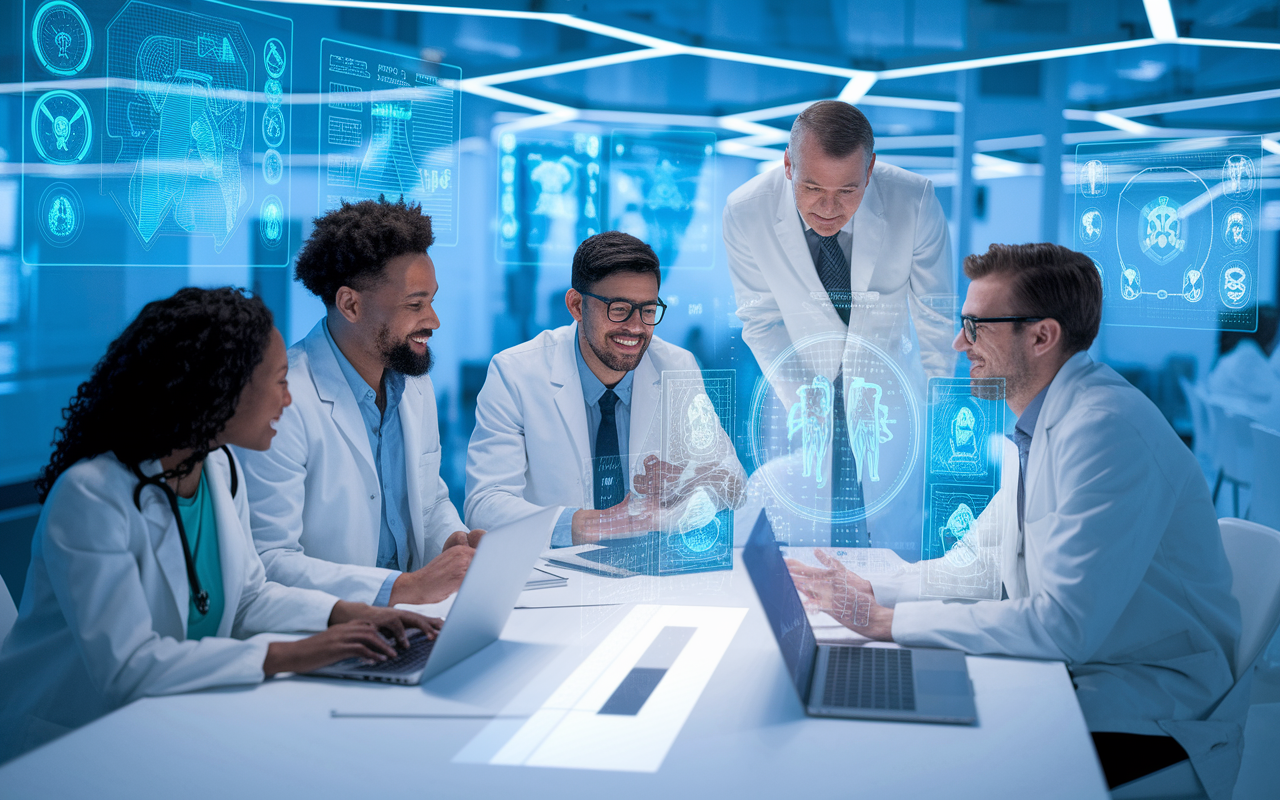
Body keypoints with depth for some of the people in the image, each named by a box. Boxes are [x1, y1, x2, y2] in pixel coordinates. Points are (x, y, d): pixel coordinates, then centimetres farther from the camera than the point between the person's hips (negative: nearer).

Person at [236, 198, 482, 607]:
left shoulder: (414, 383, 8)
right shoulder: (284, 401, -18)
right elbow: (268, 561, -21)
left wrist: (454, 542, -2)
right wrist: (407, 586, -27)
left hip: (410, 619, 8)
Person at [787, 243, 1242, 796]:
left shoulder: (1105, 428, -23)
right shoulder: (1044, 424, 10)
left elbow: (1066, 626, -29)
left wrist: (887, 619, -23)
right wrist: (870, 593, 0)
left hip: (1146, 718, -9)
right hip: (1069, 672, 9)